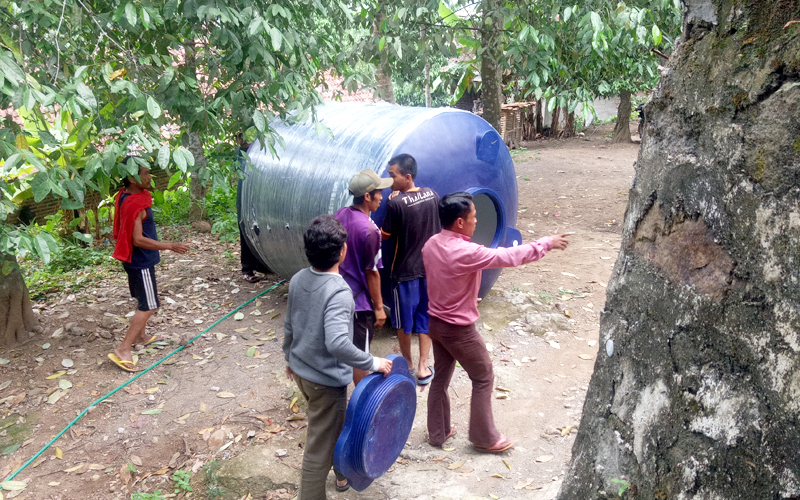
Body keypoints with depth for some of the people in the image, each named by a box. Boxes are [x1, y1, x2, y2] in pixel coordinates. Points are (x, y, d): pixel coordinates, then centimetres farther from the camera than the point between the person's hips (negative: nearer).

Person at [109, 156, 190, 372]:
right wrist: (171, 246, -27)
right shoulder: (135, 205, -26)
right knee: (149, 307, -4)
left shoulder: (126, 196, 4)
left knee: (144, 302, 24)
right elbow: (138, 239, -28)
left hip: (137, 260, 10)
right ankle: (122, 350, -4)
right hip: (141, 262, -10)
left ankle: (140, 336, 40)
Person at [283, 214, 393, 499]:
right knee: (320, 448, 7)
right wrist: (373, 363, -28)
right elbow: (337, 343, -39)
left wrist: (291, 358, 23)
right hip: (326, 380, -9)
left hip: (301, 371, 9)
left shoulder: (298, 280, -4)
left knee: (336, 425, 31)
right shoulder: (339, 292, -28)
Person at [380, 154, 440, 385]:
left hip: (405, 271, -5)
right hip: (430, 268, 5)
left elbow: (385, 235, -9)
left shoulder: (395, 203, -21)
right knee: (426, 319, 15)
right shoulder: (432, 195, -3)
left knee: (404, 322, 15)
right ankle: (423, 368, 18)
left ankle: (407, 364, 30)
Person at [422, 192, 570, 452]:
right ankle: (485, 438, 24)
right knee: (483, 378, 11)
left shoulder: (431, 245, -4)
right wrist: (546, 243, -12)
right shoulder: (465, 252, -29)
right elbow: (509, 256, -24)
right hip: (459, 329, -8)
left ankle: (437, 432, 34)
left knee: (441, 377, 21)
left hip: (435, 322, 8)